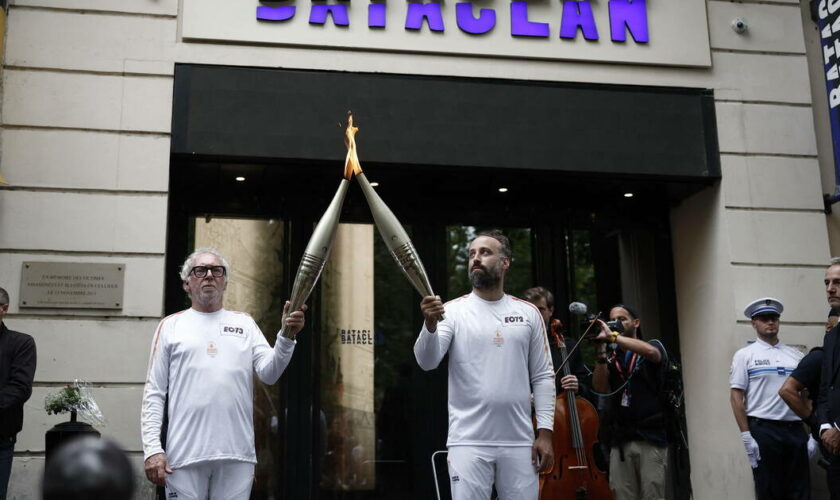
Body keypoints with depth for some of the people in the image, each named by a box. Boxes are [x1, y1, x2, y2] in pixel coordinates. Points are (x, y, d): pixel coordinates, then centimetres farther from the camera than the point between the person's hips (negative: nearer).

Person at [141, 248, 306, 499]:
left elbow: (269, 373, 1)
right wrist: (152, 449, -5)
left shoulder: (244, 323, 12)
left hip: (238, 455, 2)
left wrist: (287, 337, -16)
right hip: (184, 455, -1)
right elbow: (154, 393, 5)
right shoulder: (171, 326, 8)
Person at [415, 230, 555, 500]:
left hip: (519, 442, 2)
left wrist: (545, 431, 0)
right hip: (468, 441, -2)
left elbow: (542, 376, 8)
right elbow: (427, 362, -12)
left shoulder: (528, 313, 7)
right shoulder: (453, 311, 1)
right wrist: (430, 325, -31)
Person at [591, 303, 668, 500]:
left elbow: (651, 351, -19)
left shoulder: (654, 345, 6)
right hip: (620, 439, 3)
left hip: (651, 437, -3)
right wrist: (602, 349, -9)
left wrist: (612, 336, -19)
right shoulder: (610, 356, 14)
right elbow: (600, 387, -2)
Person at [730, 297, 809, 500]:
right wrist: (746, 436, -11)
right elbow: (736, 397, -4)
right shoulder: (744, 355, 0)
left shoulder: (795, 355, 11)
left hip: (796, 430, 4)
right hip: (763, 430, -4)